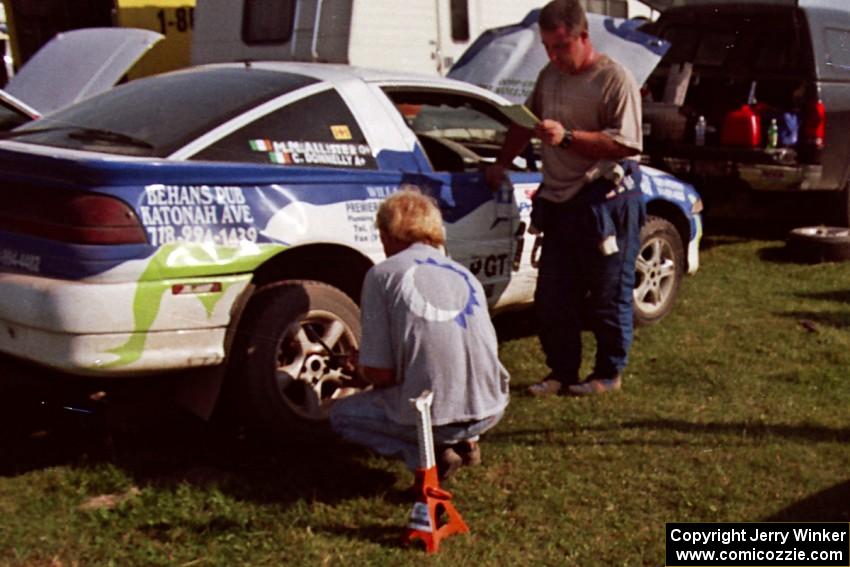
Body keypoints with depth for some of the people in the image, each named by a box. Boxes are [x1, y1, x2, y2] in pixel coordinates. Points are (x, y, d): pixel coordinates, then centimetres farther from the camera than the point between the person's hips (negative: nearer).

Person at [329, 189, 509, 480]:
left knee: (341, 414, 22)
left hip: (431, 416, -6)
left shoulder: (383, 274, -4)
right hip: (490, 410, 6)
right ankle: (466, 441, 13)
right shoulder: (464, 274, 14)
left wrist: (360, 367, 16)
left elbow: (378, 373, -8)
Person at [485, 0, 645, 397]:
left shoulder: (615, 80, -12)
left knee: (607, 297, 4)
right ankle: (562, 372, 22)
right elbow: (523, 124, 26)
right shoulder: (549, 77, 12)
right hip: (558, 203, 7)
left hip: (605, 203, -7)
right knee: (551, 298, 10)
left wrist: (567, 137, -25)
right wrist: (501, 163, 19)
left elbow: (623, 144, -20)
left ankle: (609, 373, 19)